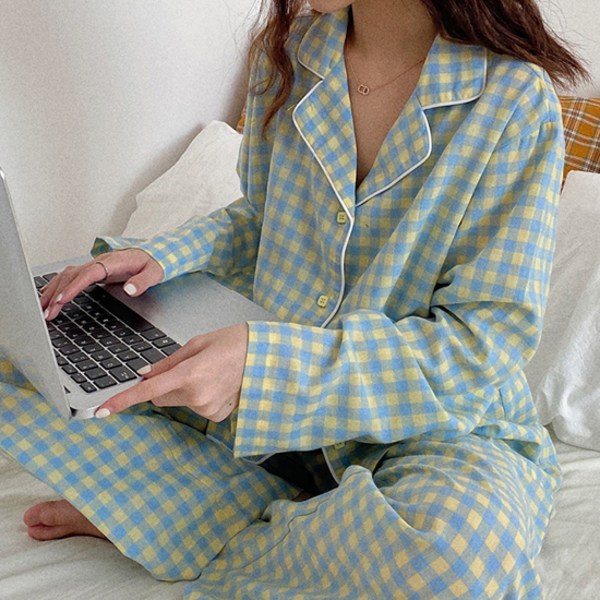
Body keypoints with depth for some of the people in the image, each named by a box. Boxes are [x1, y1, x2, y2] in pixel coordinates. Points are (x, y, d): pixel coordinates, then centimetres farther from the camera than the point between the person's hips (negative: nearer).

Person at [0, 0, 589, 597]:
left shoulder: (515, 95, -16)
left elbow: (485, 341, -18)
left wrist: (268, 362, -30)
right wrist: (165, 254, -8)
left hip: (441, 421, -3)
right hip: (272, 391, 4)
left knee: (449, 549, -38)